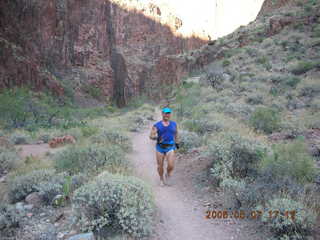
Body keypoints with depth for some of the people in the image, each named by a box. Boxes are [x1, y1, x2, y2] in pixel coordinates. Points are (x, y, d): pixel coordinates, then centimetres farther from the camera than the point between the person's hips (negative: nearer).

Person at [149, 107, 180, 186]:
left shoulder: (173, 124, 2)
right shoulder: (157, 125, -6)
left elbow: (176, 133, 19)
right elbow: (151, 136, -11)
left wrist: (177, 143, 23)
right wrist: (157, 138, -31)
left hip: (170, 148, 1)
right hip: (160, 148, -1)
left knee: (171, 166, -13)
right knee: (160, 166, 7)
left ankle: (168, 175, 20)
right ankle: (161, 179, 34)